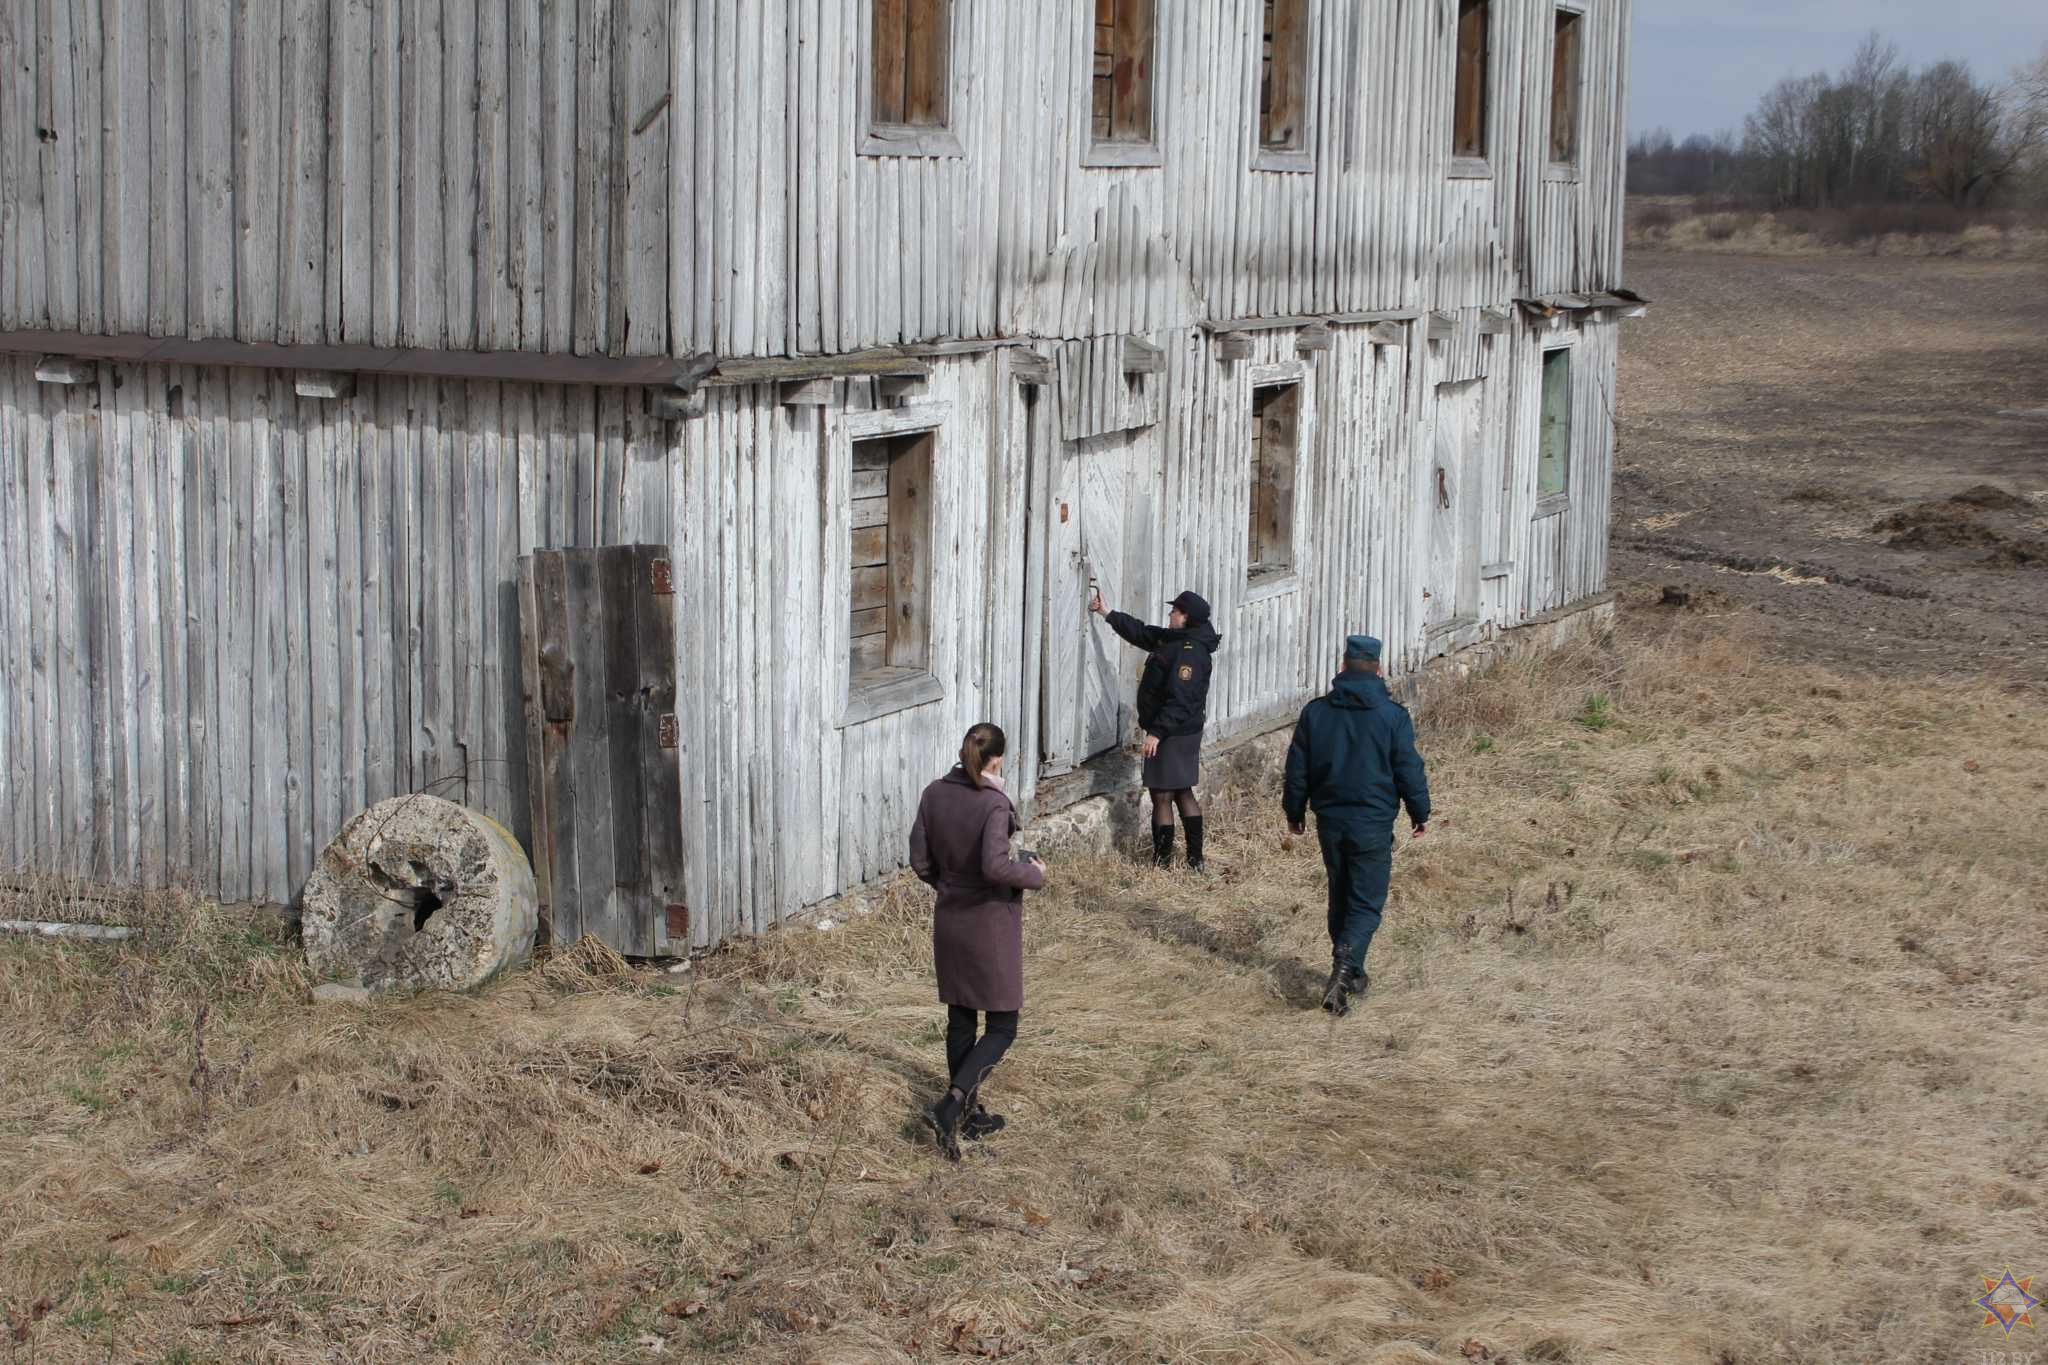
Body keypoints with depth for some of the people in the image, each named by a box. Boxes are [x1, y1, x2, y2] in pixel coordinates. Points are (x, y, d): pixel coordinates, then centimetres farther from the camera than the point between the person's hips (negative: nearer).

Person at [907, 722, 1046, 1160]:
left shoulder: (934, 795, -3)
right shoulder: (994, 804, -21)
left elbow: (920, 861, 1)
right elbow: (995, 865, -31)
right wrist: (1032, 874, -13)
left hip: (949, 919, 6)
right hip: (992, 922, -6)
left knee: (960, 1020, 18)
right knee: (1001, 1028, 5)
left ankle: (969, 1113, 28)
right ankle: (950, 1106, -11)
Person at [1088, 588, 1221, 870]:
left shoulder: (1191, 652, -22)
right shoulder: (1175, 641, 10)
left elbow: (1180, 699, -27)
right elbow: (1142, 632, 24)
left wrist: (1157, 732, -26)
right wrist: (1107, 613, 25)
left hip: (1174, 734, -11)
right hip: (1182, 732, 11)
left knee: (1162, 795, -4)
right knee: (1183, 793, 15)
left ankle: (1162, 862, 2)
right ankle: (1195, 860, 20)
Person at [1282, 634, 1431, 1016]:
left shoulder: (1315, 712, 1)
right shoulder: (1393, 716, -8)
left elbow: (1297, 769, 6)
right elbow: (1409, 769, -4)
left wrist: (1295, 812, 18)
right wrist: (1420, 812, 10)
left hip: (1330, 821, 3)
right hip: (1373, 823, -3)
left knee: (1340, 898, 19)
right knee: (1366, 903, 1)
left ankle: (1349, 974, 28)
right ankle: (1344, 971, -20)